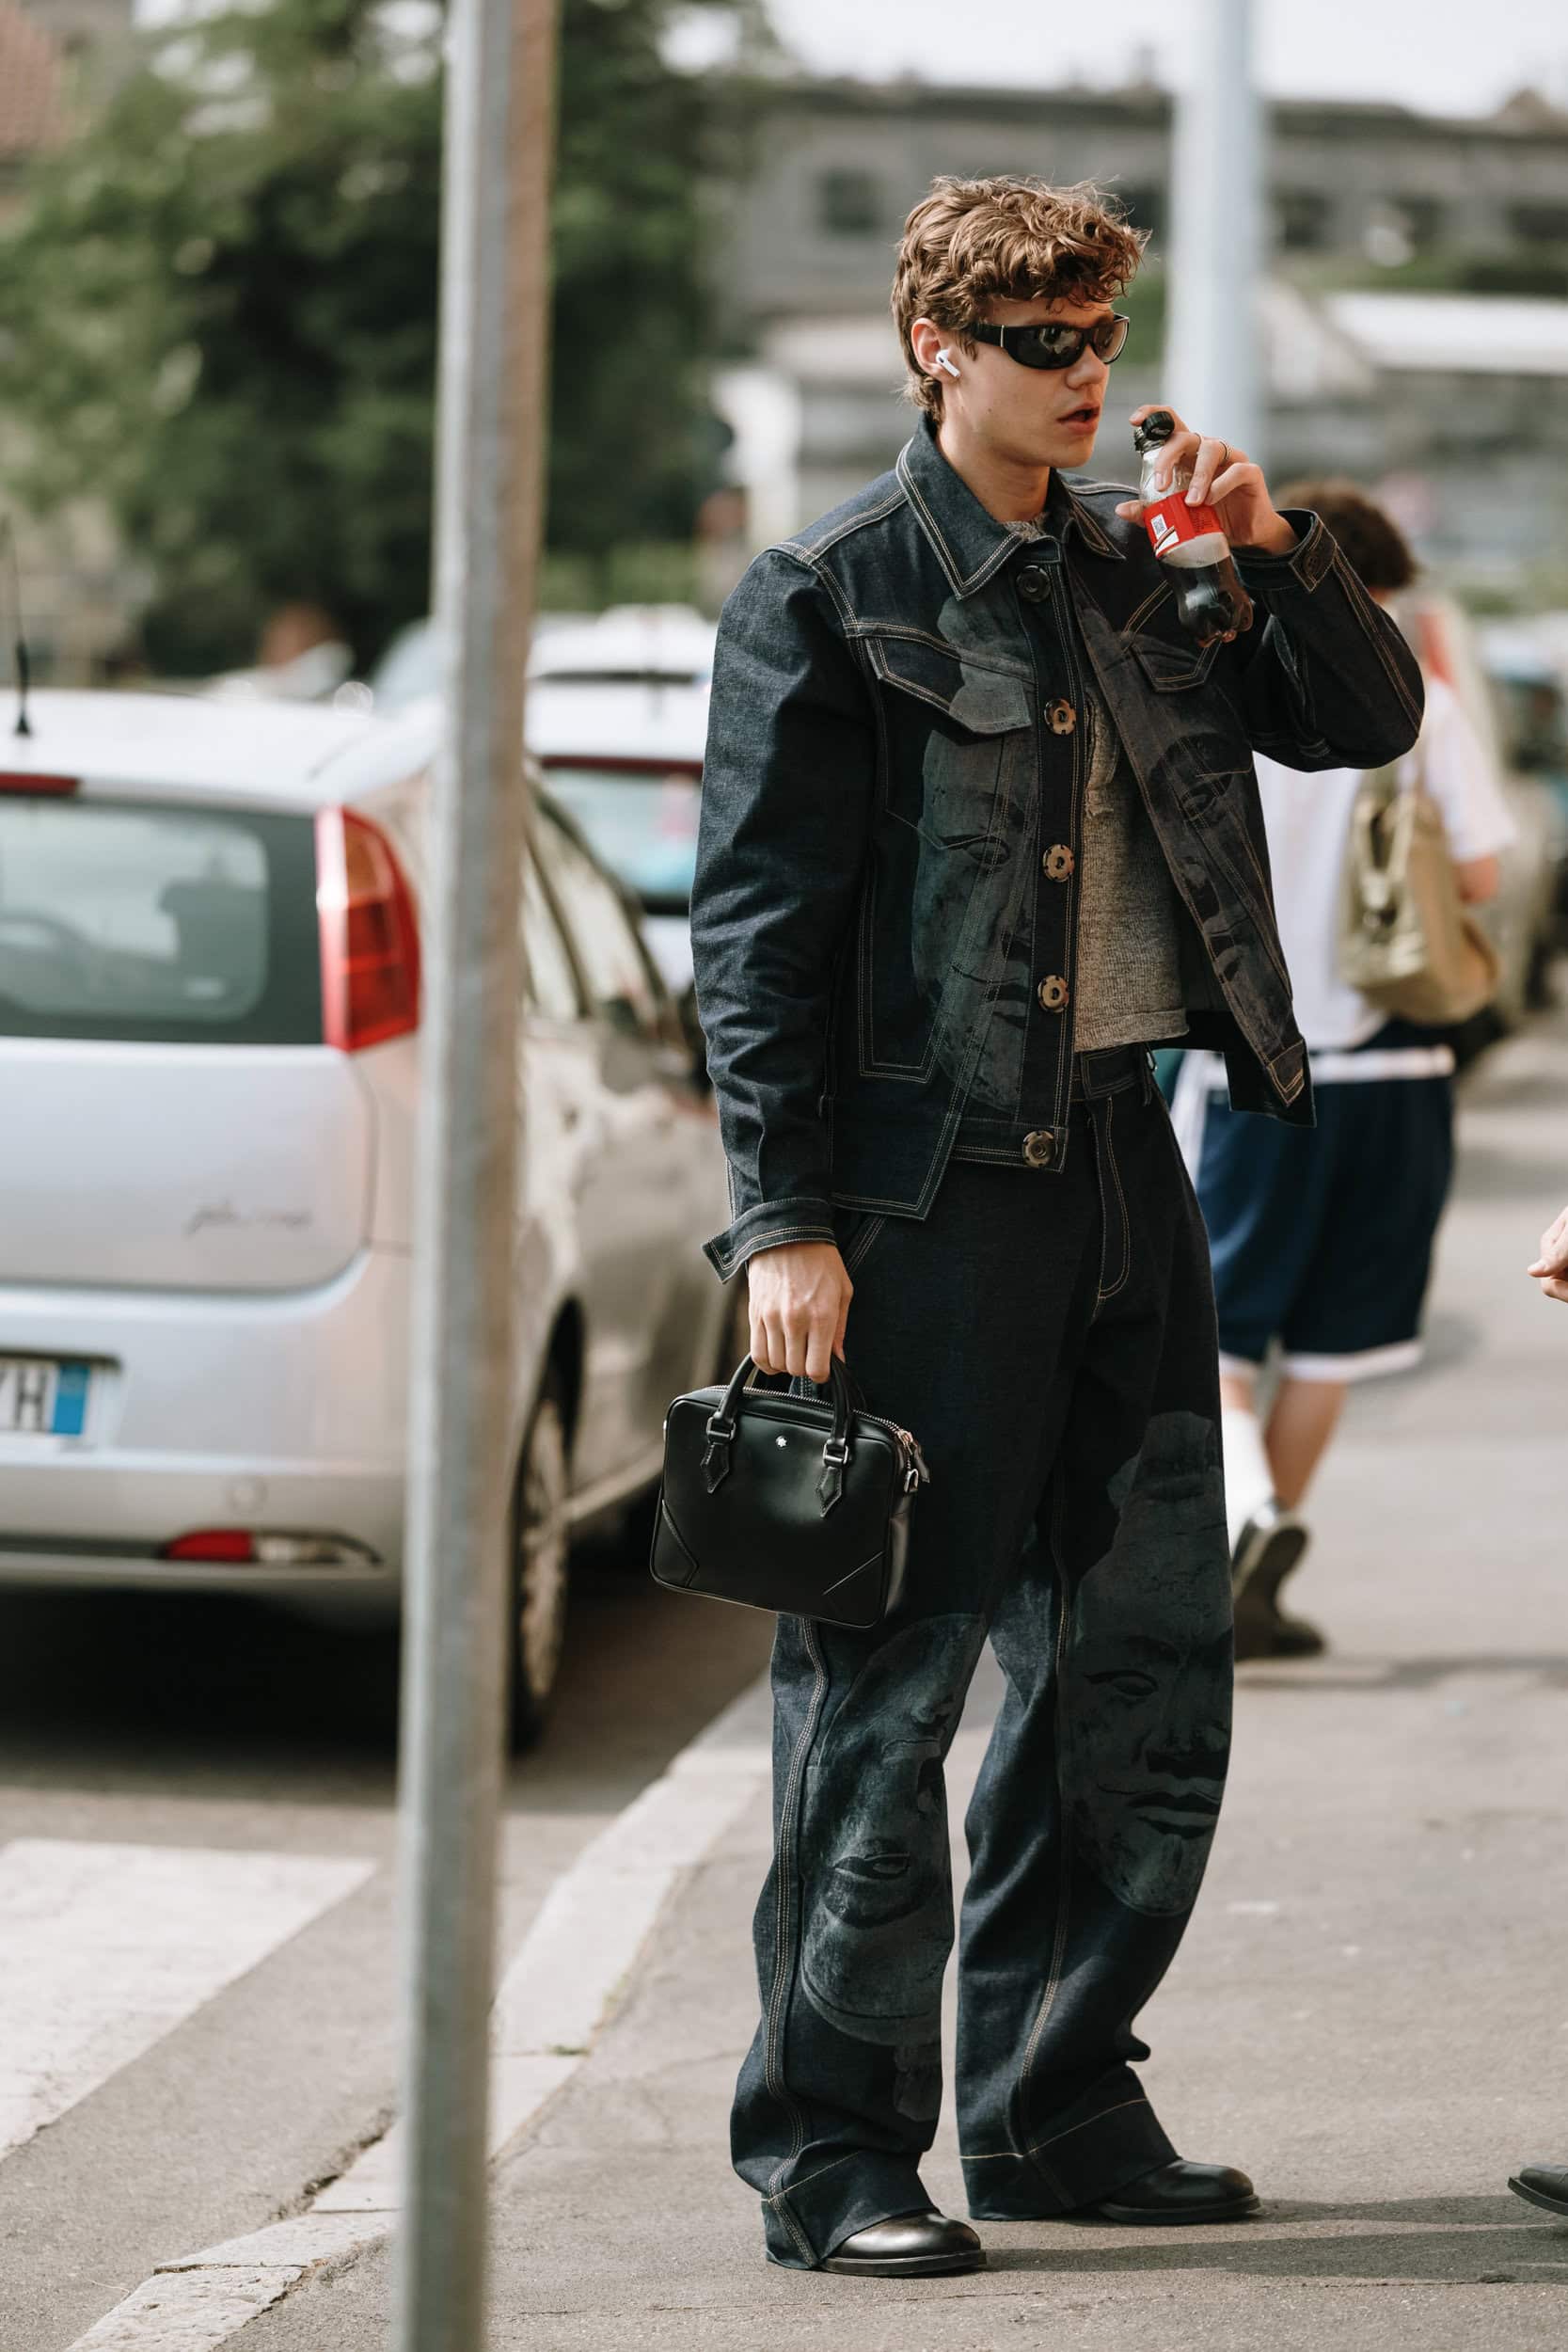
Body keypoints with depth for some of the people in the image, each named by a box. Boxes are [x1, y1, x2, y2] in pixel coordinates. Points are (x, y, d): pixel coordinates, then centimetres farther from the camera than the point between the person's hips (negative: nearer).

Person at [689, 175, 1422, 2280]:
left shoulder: (1137, 571, 13)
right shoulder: (828, 599, -5)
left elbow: (1368, 720, 19)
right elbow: (757, 926, -7)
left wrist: (1279, 551, 1)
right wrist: (786, 1222, -13)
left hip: (1119, 1159, 7)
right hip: (929, 1182, -7)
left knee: (1145, 1668, 10)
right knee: (892, 1676, -4)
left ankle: (1053, 2104, 22)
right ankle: (833, 2148, 3)